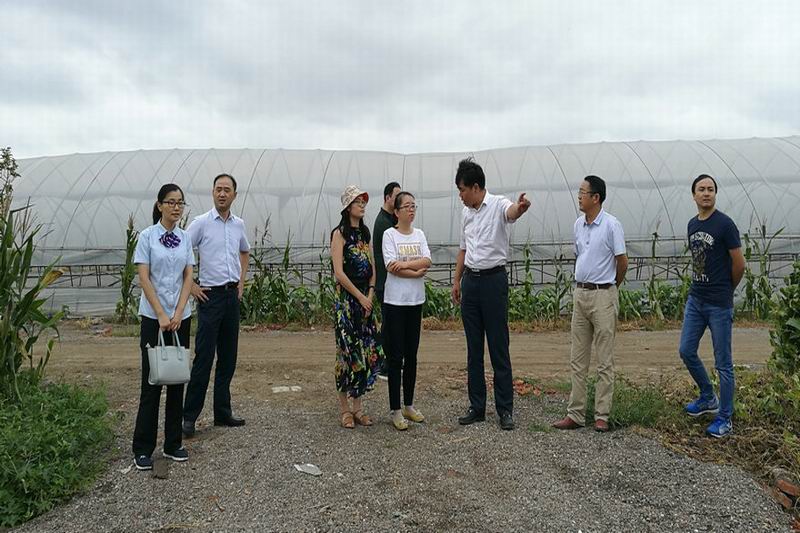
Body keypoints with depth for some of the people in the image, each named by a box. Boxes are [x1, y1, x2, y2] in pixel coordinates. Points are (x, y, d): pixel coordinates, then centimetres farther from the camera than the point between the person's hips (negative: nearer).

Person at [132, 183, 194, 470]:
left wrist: (178, 313, -8)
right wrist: (161, 314, -15)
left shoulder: (185, 238, 7)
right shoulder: (147, 236, -5)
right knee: (152, 379, -1)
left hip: (181, 316, 4)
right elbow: (144, 278, -10)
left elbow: (188, 277, 3)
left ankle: (173, 443, 18)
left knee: (177, 378, 8)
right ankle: (143, 448, 11)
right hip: (153, 317, -4)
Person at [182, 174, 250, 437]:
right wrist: (192, 286, -9)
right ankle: (190, 415, 6)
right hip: (210, 296, -6)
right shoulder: (201, 223, -7)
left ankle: (223, 413, 20)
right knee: (204, 357, -5)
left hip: (232, 296, 6)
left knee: (228, 358, 10)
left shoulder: (239, 224, 9)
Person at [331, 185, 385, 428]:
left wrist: (370, 294, -3)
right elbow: (339, 273, -13)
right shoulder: (339, 233, -6)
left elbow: (372, 268, 12)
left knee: (367, 351, 6)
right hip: (346, 298, -6)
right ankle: (344, 408, 10)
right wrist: (360, 296, -12)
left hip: (365, 297, 6)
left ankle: (358, 406, 16)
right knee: (347, 350, -2)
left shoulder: (364, 233, 14)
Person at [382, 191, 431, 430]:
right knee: (396, 357, 0)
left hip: (416, 302, 5)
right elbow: (391, 266, -15)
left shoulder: (419, 234, 10)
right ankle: (395, 411, 9)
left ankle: (408, 405, 24)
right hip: (395, 302, -5)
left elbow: (427, 261, -4)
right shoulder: (389, 234, -5)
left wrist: (404, 264, -17)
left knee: (411, 356, 12)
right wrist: (417, 271, -12)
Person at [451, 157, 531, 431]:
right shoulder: (466, 213, 12)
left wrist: (521, 207, -59)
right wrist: (457, 280, 18)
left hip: (493, 279, -7)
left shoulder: (498, 205, -10)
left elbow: (511, 212, -36)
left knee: (499, 348, -1)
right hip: (470, 281, 7)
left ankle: (505, 409, 10)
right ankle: (477, 407, 20)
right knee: (473, 349, 10)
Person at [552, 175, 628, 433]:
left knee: (604, 362, 2)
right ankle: (575, 414, 15)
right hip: (580, 294, 7)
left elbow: (622, 262, -6)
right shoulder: (578, 224, 9)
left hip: (603, 295, -7)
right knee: (577, 360, 8)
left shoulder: (612, 225, -11)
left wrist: (610, 287, 7)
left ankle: (602, 416, 11)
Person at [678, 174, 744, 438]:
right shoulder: (692, 224, 9)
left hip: (719, 305, -7)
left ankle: (725, 418, 14)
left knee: (723, 363, 3)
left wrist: (725, 290, 5)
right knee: (686, 351, 12)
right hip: (695, 300, 7)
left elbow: (739, 264, -9)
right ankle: (708, 398, 33)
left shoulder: (724, 224, -13)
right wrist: (703, 287, 12)